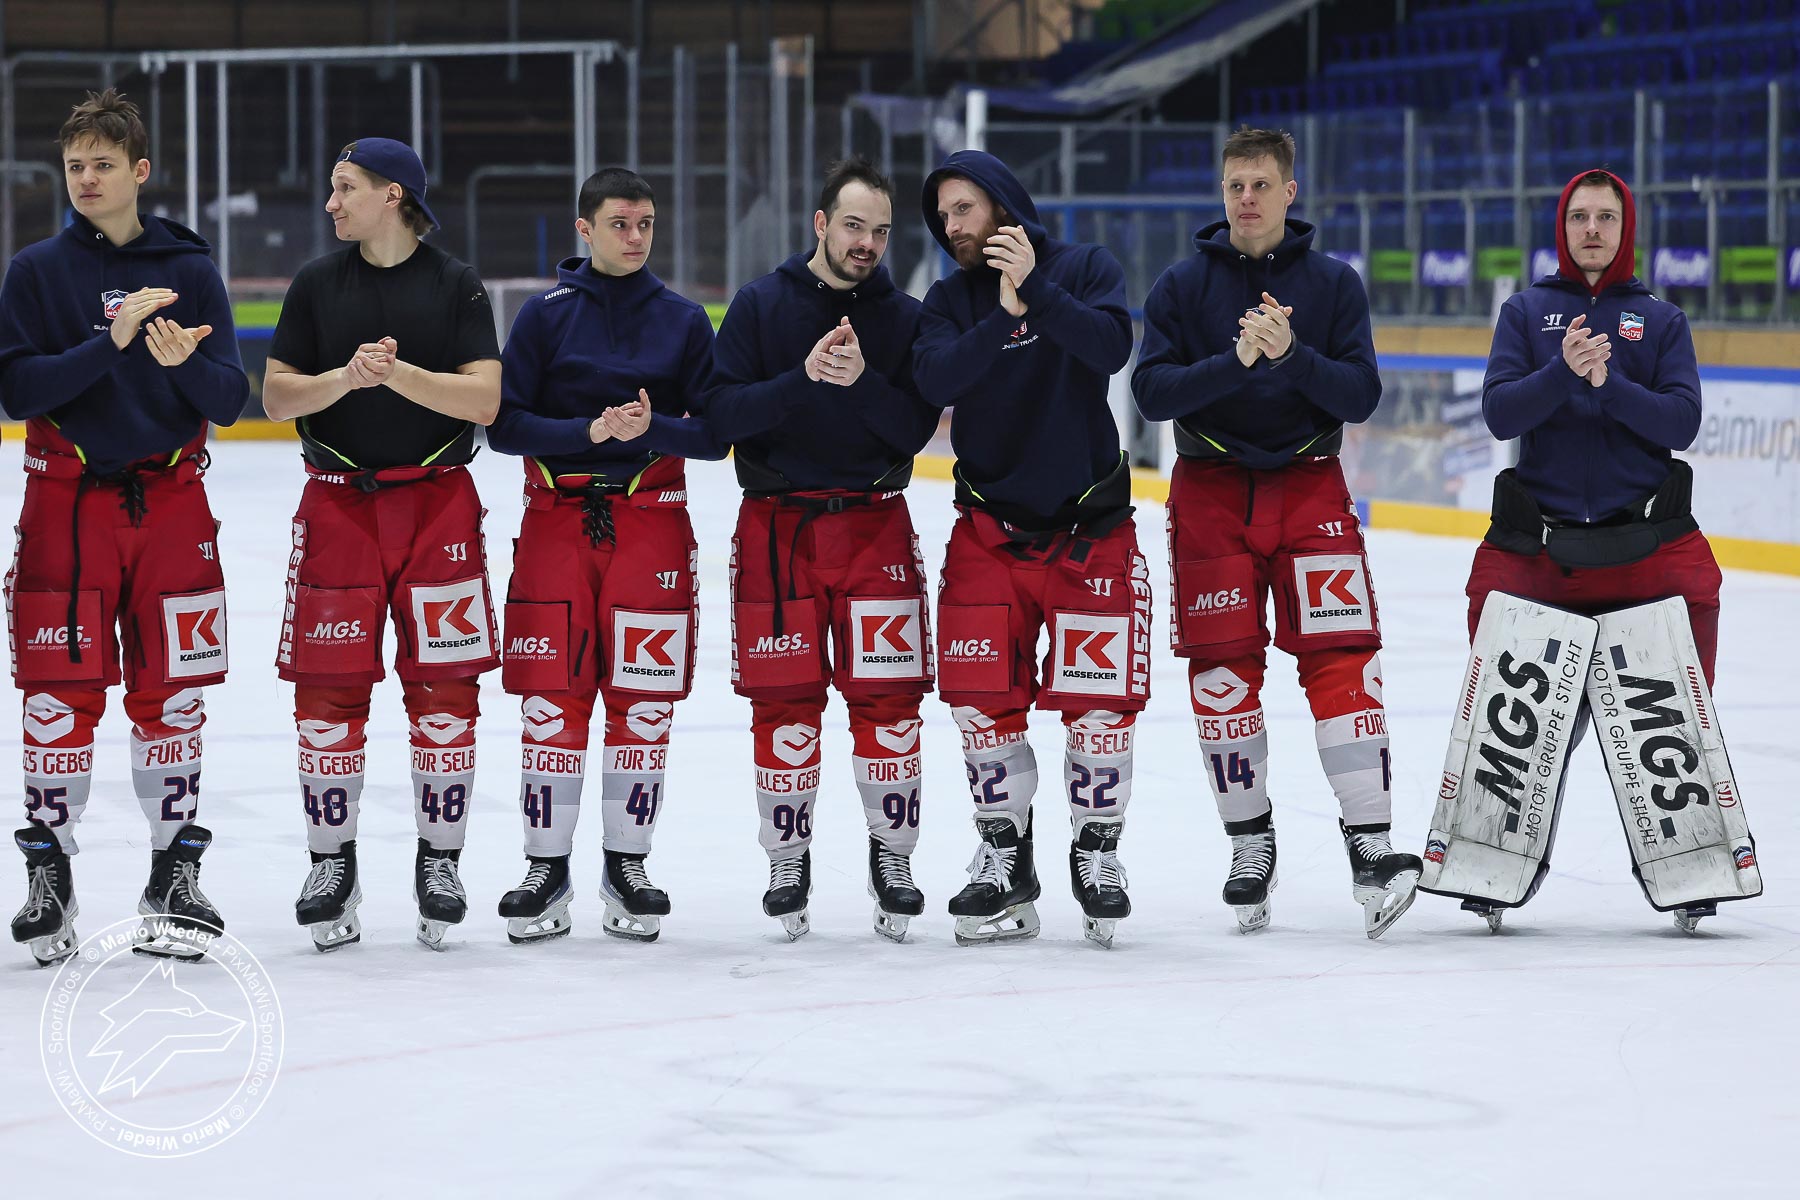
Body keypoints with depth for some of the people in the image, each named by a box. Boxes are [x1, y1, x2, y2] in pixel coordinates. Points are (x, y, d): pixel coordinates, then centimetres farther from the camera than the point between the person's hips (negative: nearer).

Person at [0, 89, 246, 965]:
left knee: (170, 693, 3)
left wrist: (184, 362, -22)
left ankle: (174, 876, 13)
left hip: (170, 502, 1)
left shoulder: (189, 270, 4)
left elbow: (229, 400, 0)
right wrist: (112, 342, -20)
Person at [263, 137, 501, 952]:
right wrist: (347, 376, -15)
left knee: (444, 687, -1)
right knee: (328, 688, -2)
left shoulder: (456, 286, 1)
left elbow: (483, 400, -8)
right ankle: (333, 864, 8)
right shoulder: (318, 283, 7)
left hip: (438, 502, -1)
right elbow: (277, 396, 3)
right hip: (338, 503, 1)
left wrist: (399, 373, -20)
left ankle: (439, 861, 10)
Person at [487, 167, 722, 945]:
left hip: (650, 518, 1)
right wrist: (588, 430, -16)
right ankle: (546, 868, 7)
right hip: (557, 519, -1)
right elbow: (504, 423, -3)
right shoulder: (546, 315, 3)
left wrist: (651, 428, -16)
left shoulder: (683, 321, 6)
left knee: (644, 698, 0)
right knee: (550, 697, -2)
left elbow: (714, 434, 3)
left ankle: (626, 866, 11)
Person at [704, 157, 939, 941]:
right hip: (777, 523, -1)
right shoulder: (760, 305, 1)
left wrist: (861, 381, -20)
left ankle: (892, 854, 9)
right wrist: (803, 378, -20)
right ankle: (787, 861, 12)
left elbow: (915, 429, -4)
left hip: (874, 520, 1)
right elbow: (722, 410, -8)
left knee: (887, 695, -3)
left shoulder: (905, 318, 5)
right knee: (784, 701, 0)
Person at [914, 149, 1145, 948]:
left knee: (1099, 697, -4)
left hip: (1089, 522, -2)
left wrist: (1034, 288, -30)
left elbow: (1110, 347, -22)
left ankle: (1097, 853, 13)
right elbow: (933, 380, -17)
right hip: (989, 527, 2)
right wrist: (1003, 315, -28)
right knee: (981, 697, -3)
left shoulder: (1084, 269, -4)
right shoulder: (950, 300, 2)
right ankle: (1004, 858, 10)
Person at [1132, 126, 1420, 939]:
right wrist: (1235, 360, -23)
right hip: (1211, 491, 1)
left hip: (1308, 483, 0)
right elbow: (1152, 391, -9)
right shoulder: (1183, 286, 2)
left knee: (1340, 656, -11)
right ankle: (1250, 847, 13)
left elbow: (1361, 394, -5)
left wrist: (1292, 354, -22)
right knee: (1222, 666, -1)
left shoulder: (1332, 284, 3)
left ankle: (1371, 846, -14)